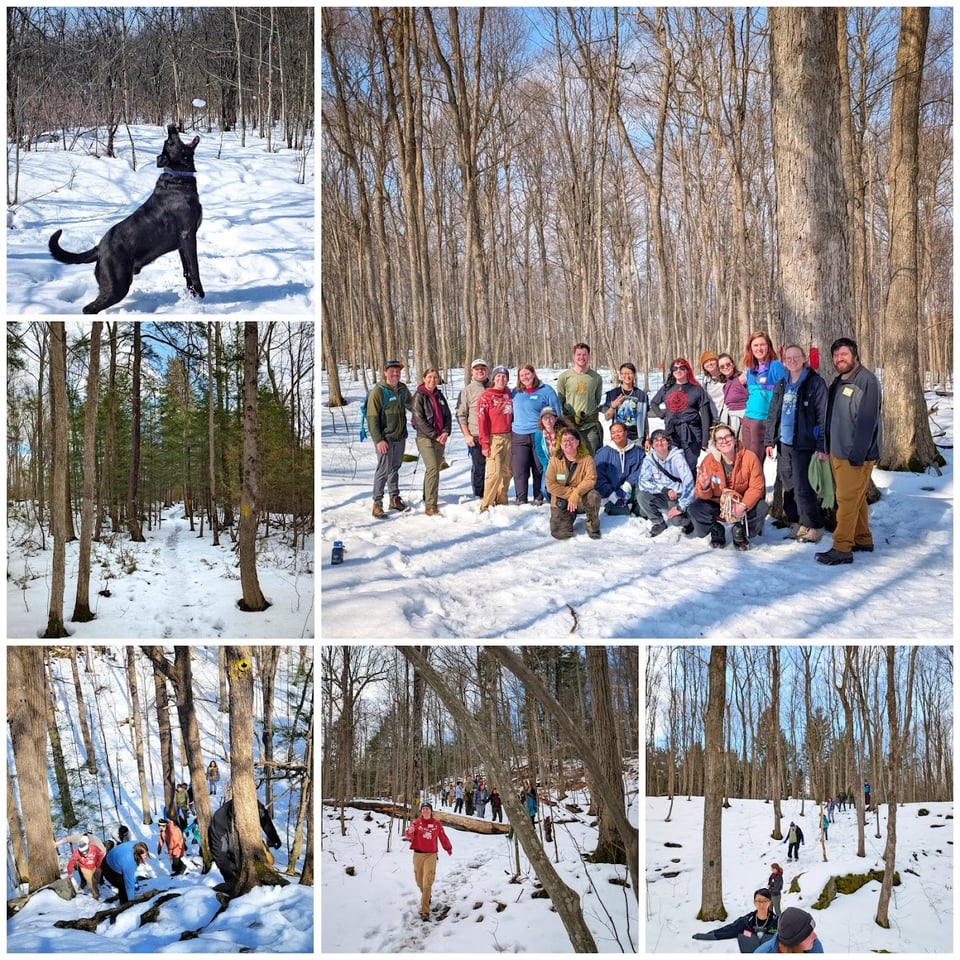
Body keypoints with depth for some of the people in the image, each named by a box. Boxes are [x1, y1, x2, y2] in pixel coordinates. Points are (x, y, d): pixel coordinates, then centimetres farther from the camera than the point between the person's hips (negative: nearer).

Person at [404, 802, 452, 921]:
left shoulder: (437, 824, 2)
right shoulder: (416, 822, 1)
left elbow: (443, 837, 15)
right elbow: (409, 835, -9)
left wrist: (449, 849, 28)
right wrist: (410, 832, -32)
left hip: (431, 855, -2)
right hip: (418, 854, 2)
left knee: (427, 882, -12)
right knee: (420, 881, 12)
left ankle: (424, 911, -12)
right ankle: (426, 896, 44)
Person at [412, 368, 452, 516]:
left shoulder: (439, 395, 13)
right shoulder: (419, 396, -6)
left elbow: (447, 415, 13)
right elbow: (419, 419, -12)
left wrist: (446, 432, -5)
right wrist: (434, 435, -14)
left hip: (440, 438, 7)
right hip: (425, 438, -7)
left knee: (434, 469, 11)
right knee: (432, 469, -16)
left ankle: (428, 498, 23)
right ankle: (430, 506, -17)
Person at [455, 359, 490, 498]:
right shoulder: (467, 390, 3)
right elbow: (461, 414, 1)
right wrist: (467, 435, -7)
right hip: (475, 436, -3)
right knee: (478, 467, 0)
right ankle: (479, 496, 9)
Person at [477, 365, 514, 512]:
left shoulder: (509, 395, 12)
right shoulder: (485, 397, -3)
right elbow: (482, 421, -7)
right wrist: (485, 443, -12)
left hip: (508, 438, 5)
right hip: (494, 438, -5)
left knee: (506, 472, 5)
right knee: (495, 472, -13)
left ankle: (501, 502, 15)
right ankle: (485, 505, -8)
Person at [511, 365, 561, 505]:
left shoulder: (546, 391, 0)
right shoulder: (516, 392, 12)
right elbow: (511, 413, 20)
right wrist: (509, 433, 13)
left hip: (539, 436, -3)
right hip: (519, 436, 3)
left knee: (540, 470, 3)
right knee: (519, 470, -3)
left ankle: (539, 498, 14)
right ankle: (521, 499, 3)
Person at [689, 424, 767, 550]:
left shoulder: (749, 457, -16)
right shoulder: (709, 461, -14)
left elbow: (756, 487, -15)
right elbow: (703, 495, -11)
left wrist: (744, 505, -31)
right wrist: (704, 487, -36)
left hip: (744, 503, 0)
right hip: (716, 504, 0)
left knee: (761, 508, -29)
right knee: (694, 509, -25)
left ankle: (741, 532, 2)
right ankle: (716, 531, 6)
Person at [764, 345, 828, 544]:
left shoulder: (815, 383, -7)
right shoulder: (781, 385, 13)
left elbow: (823, 415, -11)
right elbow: (773, 414, 18)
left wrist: (822, 445, -16)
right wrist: (769, 440, 13)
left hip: (804, 444, -7)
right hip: (784, 443, 7)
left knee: (802, 487, -8)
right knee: (788, 486, 10)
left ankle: (813, 527, 4)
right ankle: (797, 524, 21)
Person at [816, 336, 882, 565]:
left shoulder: (866, 380, -14)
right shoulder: (838, 383, 14)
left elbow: (867, 420, -20)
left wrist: (857, 454, -22)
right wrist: (827, 447, 13)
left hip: (856, 454, -9)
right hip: (837, 452, 9)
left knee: (848, 500, -8)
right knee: (855, 498, 16)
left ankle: (842, 549, -6)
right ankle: (863, 539, 25)